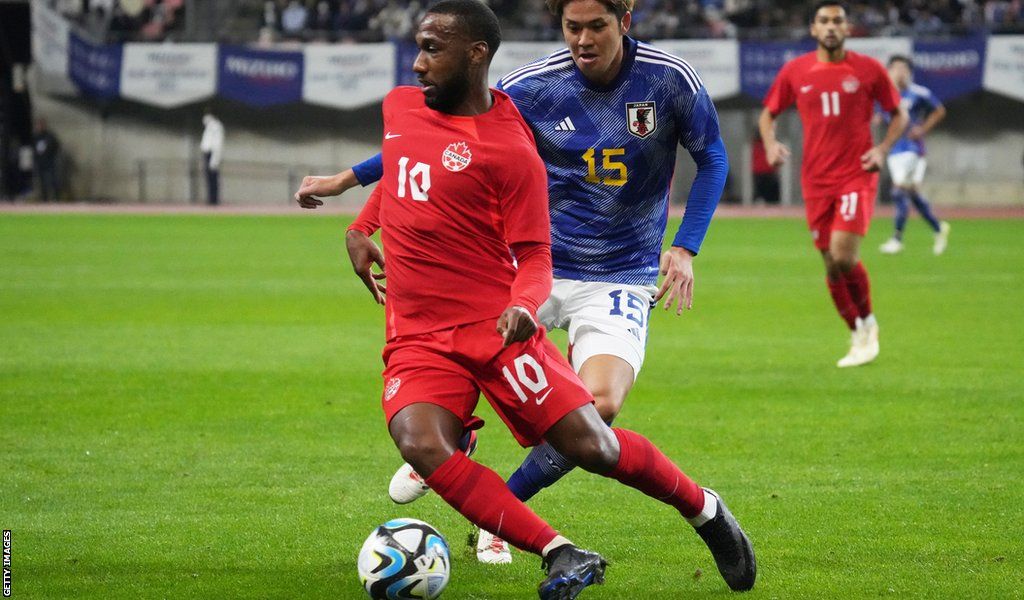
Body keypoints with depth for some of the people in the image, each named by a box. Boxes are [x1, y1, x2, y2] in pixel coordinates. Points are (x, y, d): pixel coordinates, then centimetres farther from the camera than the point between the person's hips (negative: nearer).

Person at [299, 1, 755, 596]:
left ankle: (704, 509, 20)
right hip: (417, 338, 5)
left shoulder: (512, 149, -10)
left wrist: (524, 306, -27)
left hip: (496, 327, -5)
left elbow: (535, 257, -8)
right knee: (421, 447, -26)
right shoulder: (399, 107, 10)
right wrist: (360, 230, 25)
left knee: (592, 446, -11)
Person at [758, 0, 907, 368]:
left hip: (857, 176, -3)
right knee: (831, 264, 4)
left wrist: (883, 149, -6)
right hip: (816, 181, 3)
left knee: (844, 255, -19)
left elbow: (899, 114, 10)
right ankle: (858, 338, 22)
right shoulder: (794, 72, 5)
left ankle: (868, 322, 5)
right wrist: (770, 144, -4)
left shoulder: (868, 69, 0)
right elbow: (768, 114, 15)